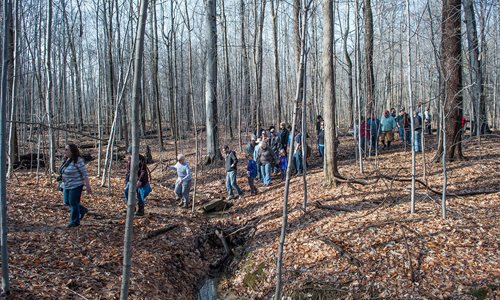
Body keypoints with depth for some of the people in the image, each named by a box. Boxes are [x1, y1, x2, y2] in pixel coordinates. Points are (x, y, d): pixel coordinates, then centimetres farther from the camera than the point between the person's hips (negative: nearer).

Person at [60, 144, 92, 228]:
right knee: (67, 202, 14)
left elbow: (85, 174, -19)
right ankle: (82, 210, 32)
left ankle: (75, 222, 14)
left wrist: (88, 186, -21)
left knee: (73, 203, -1)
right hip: (68, 185, 9)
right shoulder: (68, 159, 6)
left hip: (76, 185, -9)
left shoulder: (78, 161, -19)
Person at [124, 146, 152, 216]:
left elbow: (144, 171, -19)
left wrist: (140, 180, -26)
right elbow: (128, 169, 14)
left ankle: (140, 211, 10)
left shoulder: (141, 159, -16)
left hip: (141, 180, -7)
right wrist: (127, 179, 11)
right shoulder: (130, 158, 5)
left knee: (139, 195, -3)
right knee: (127, 191, -3)